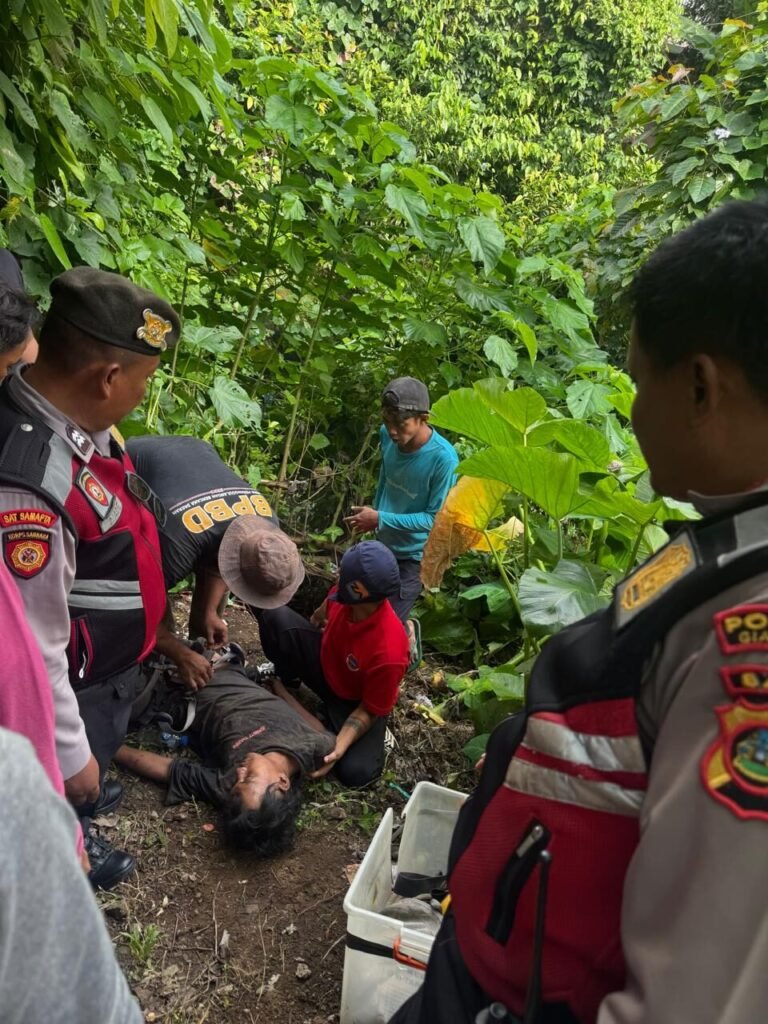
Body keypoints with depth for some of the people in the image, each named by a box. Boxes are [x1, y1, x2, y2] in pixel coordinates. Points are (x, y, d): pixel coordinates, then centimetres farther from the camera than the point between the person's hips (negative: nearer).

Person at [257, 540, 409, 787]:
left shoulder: (388, 652, -40)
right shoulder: (345, 595, -26)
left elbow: (369, 710, -25)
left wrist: (338, 748, -36)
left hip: (355, 701, -4)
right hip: (325, 663, 5)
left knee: (355, 772, -26)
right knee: (276, 617, -17)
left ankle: (374, 735, 8)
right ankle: (286, 678, 12)